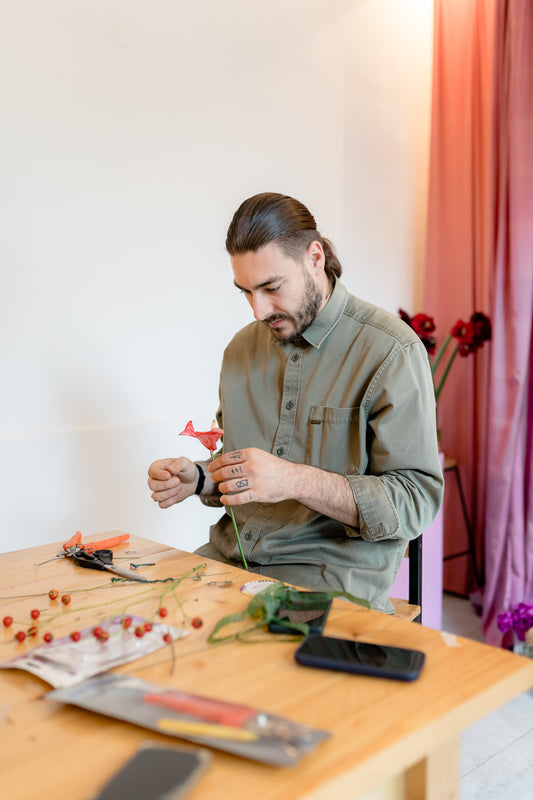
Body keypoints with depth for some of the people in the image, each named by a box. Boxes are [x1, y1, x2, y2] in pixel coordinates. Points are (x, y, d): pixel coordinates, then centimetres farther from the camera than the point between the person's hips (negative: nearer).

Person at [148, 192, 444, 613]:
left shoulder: (392, 350, -10)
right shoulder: (242, 348, 12)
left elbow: (417, 501, -14)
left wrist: (296, 480, -25)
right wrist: (198, 478, 0)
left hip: (332, 572, -6)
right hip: (229, 556, 6)